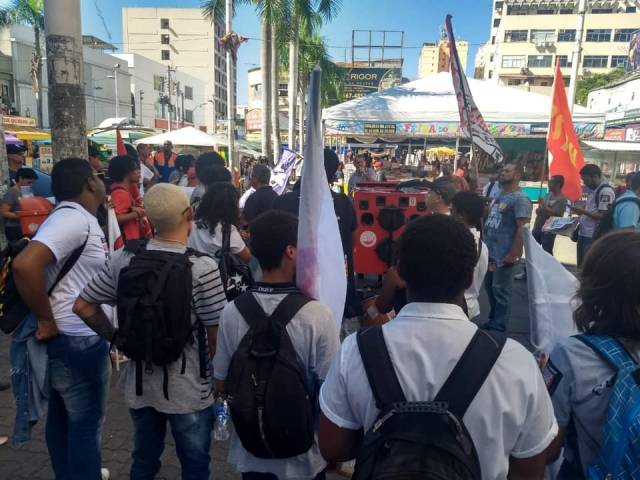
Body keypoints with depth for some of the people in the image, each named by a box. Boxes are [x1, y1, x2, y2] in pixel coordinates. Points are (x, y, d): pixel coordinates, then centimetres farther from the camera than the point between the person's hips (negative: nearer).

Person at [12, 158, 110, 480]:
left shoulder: (77, 218, 9)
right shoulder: (73, 219, -22)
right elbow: (25, 265, -33)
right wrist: (46, 320, -22)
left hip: (67, 337, 10)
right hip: (79, 340, -10)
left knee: (62, 417, 23)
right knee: (85, 424, 6)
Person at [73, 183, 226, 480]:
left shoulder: (124, 259, -8)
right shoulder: (203, 267, -22)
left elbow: (82, 306, 0)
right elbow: (216, 335, -17)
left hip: (138, 382, 5)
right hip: (189, 388, -4)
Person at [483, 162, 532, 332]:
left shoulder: (520, 199, -12)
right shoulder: (499, 196, 15)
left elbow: (522, 228, -18)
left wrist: (513, 255, -21)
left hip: (504, 255, -8)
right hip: (490, 252, 9)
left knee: (501, 290, 1)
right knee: (490, 286, 17)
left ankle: (498, 327, 13)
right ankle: (493, 320, 32)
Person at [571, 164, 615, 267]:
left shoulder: (606, 191, -14)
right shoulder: (593, 189, 15)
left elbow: (603, 217, -18)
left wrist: (582, 211, -20)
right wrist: (580, 211, 6)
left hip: (593, 237, -9)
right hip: (583, 233, 9)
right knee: (580, 266, 15)